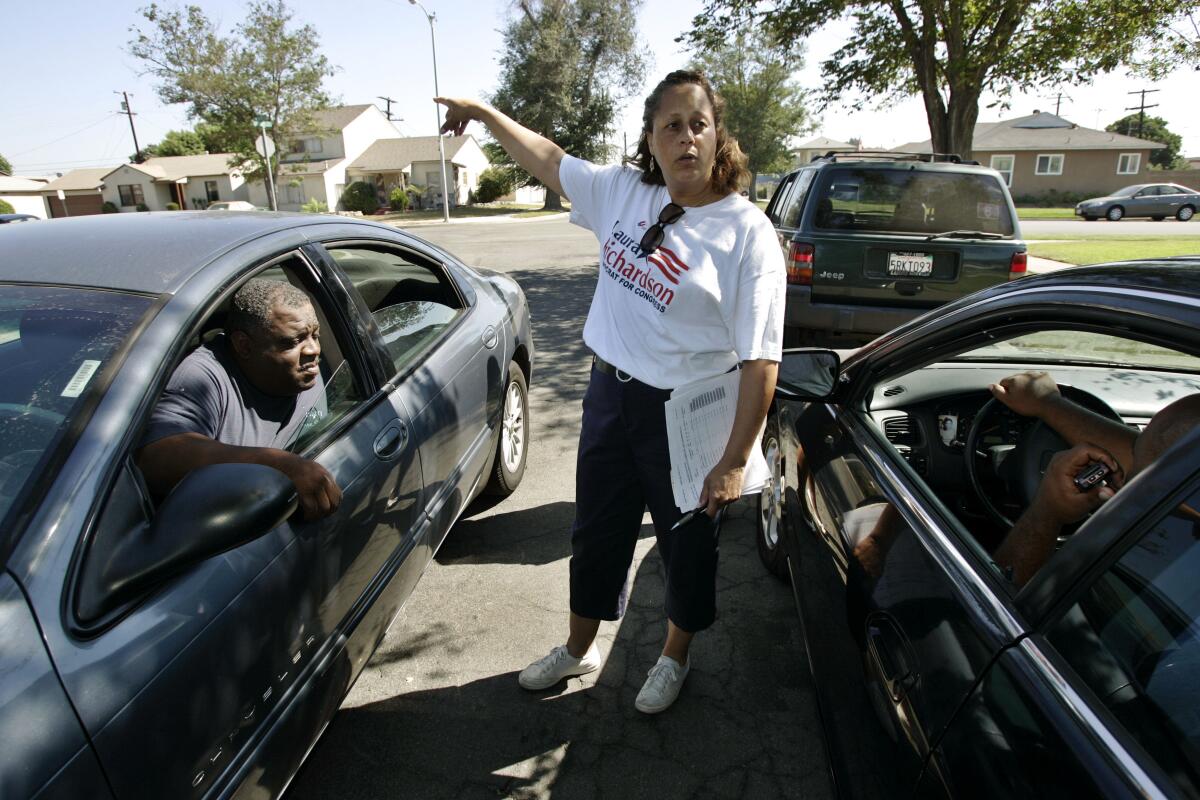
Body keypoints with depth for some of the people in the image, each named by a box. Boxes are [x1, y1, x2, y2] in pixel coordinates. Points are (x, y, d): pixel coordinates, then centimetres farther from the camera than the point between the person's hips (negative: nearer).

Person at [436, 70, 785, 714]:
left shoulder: (746, 232, -16)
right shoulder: (624, 191, 0)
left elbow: (760, 360, -19)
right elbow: (548, 160, 17)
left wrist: (734, 461, -21)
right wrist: (484, 113, 20)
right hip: (610, 393, 5)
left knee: (687, 542, 16)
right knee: (597, 532, 20)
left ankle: (674, 657, 44)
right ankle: (578, 648, 45)